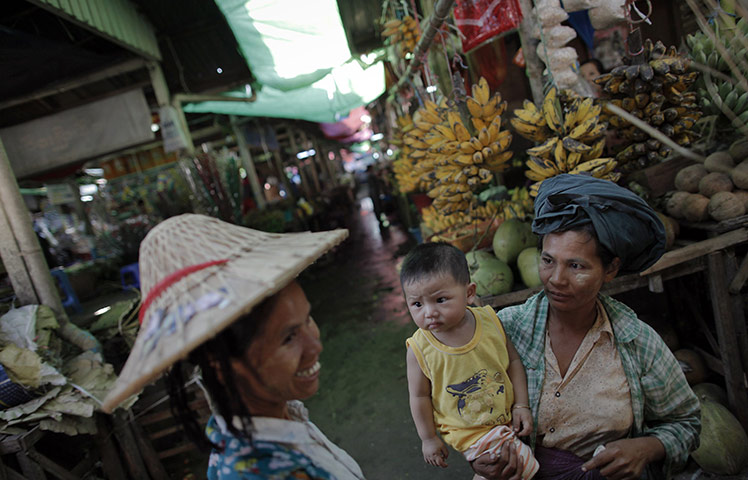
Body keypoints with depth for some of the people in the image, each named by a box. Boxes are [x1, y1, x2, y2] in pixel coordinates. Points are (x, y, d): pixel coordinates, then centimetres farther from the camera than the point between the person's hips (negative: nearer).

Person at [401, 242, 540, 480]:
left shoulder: (489, 321, -15)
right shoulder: (419, 350, -22)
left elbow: (513, 362, -2)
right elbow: (420, 397, -9)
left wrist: (521, 405, -3)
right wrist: (428, 438, -1)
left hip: (508, 416, 4)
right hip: (467, 431, -3)